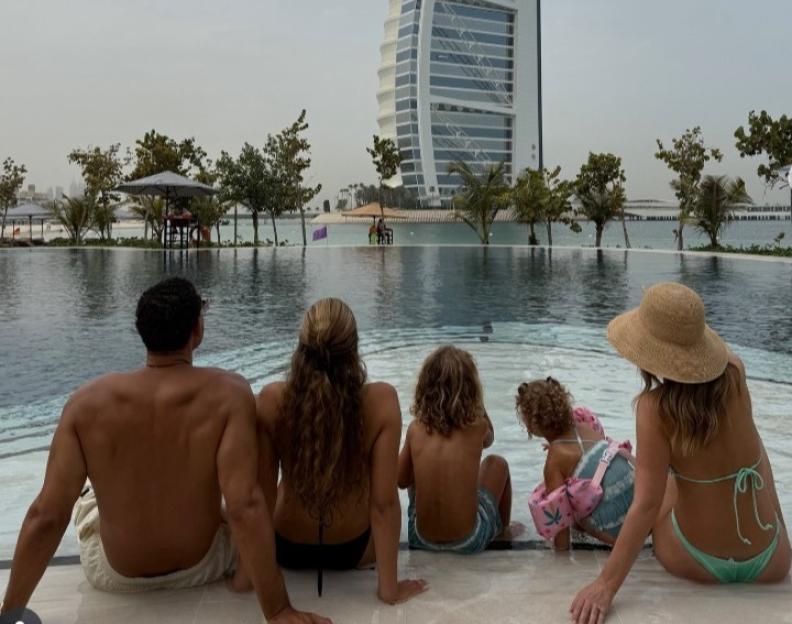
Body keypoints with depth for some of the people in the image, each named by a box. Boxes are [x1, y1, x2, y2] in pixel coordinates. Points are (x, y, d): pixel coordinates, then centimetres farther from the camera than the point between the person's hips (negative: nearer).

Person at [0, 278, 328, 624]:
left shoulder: (87, 401, -19)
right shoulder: (228, 393, -25)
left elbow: (46, 517, -20)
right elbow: (245, 508, -31)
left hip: (114, 574, 2)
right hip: (201, 567, -1)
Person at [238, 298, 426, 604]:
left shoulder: (271, 399, -23)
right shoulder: (381, 401, -26)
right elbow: (384, 503, -24)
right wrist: (389, 587, -14)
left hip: (287, 548, 1)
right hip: (354, 549, -1)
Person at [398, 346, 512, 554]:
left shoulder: (415, 429, -9)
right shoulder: (477, 427, -12)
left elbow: (402, 480, 5)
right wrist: (476, 404, 9)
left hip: (421, 539, 1)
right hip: (468, 541, -1)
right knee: (497, 464, 24)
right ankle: (504, 529, 42)